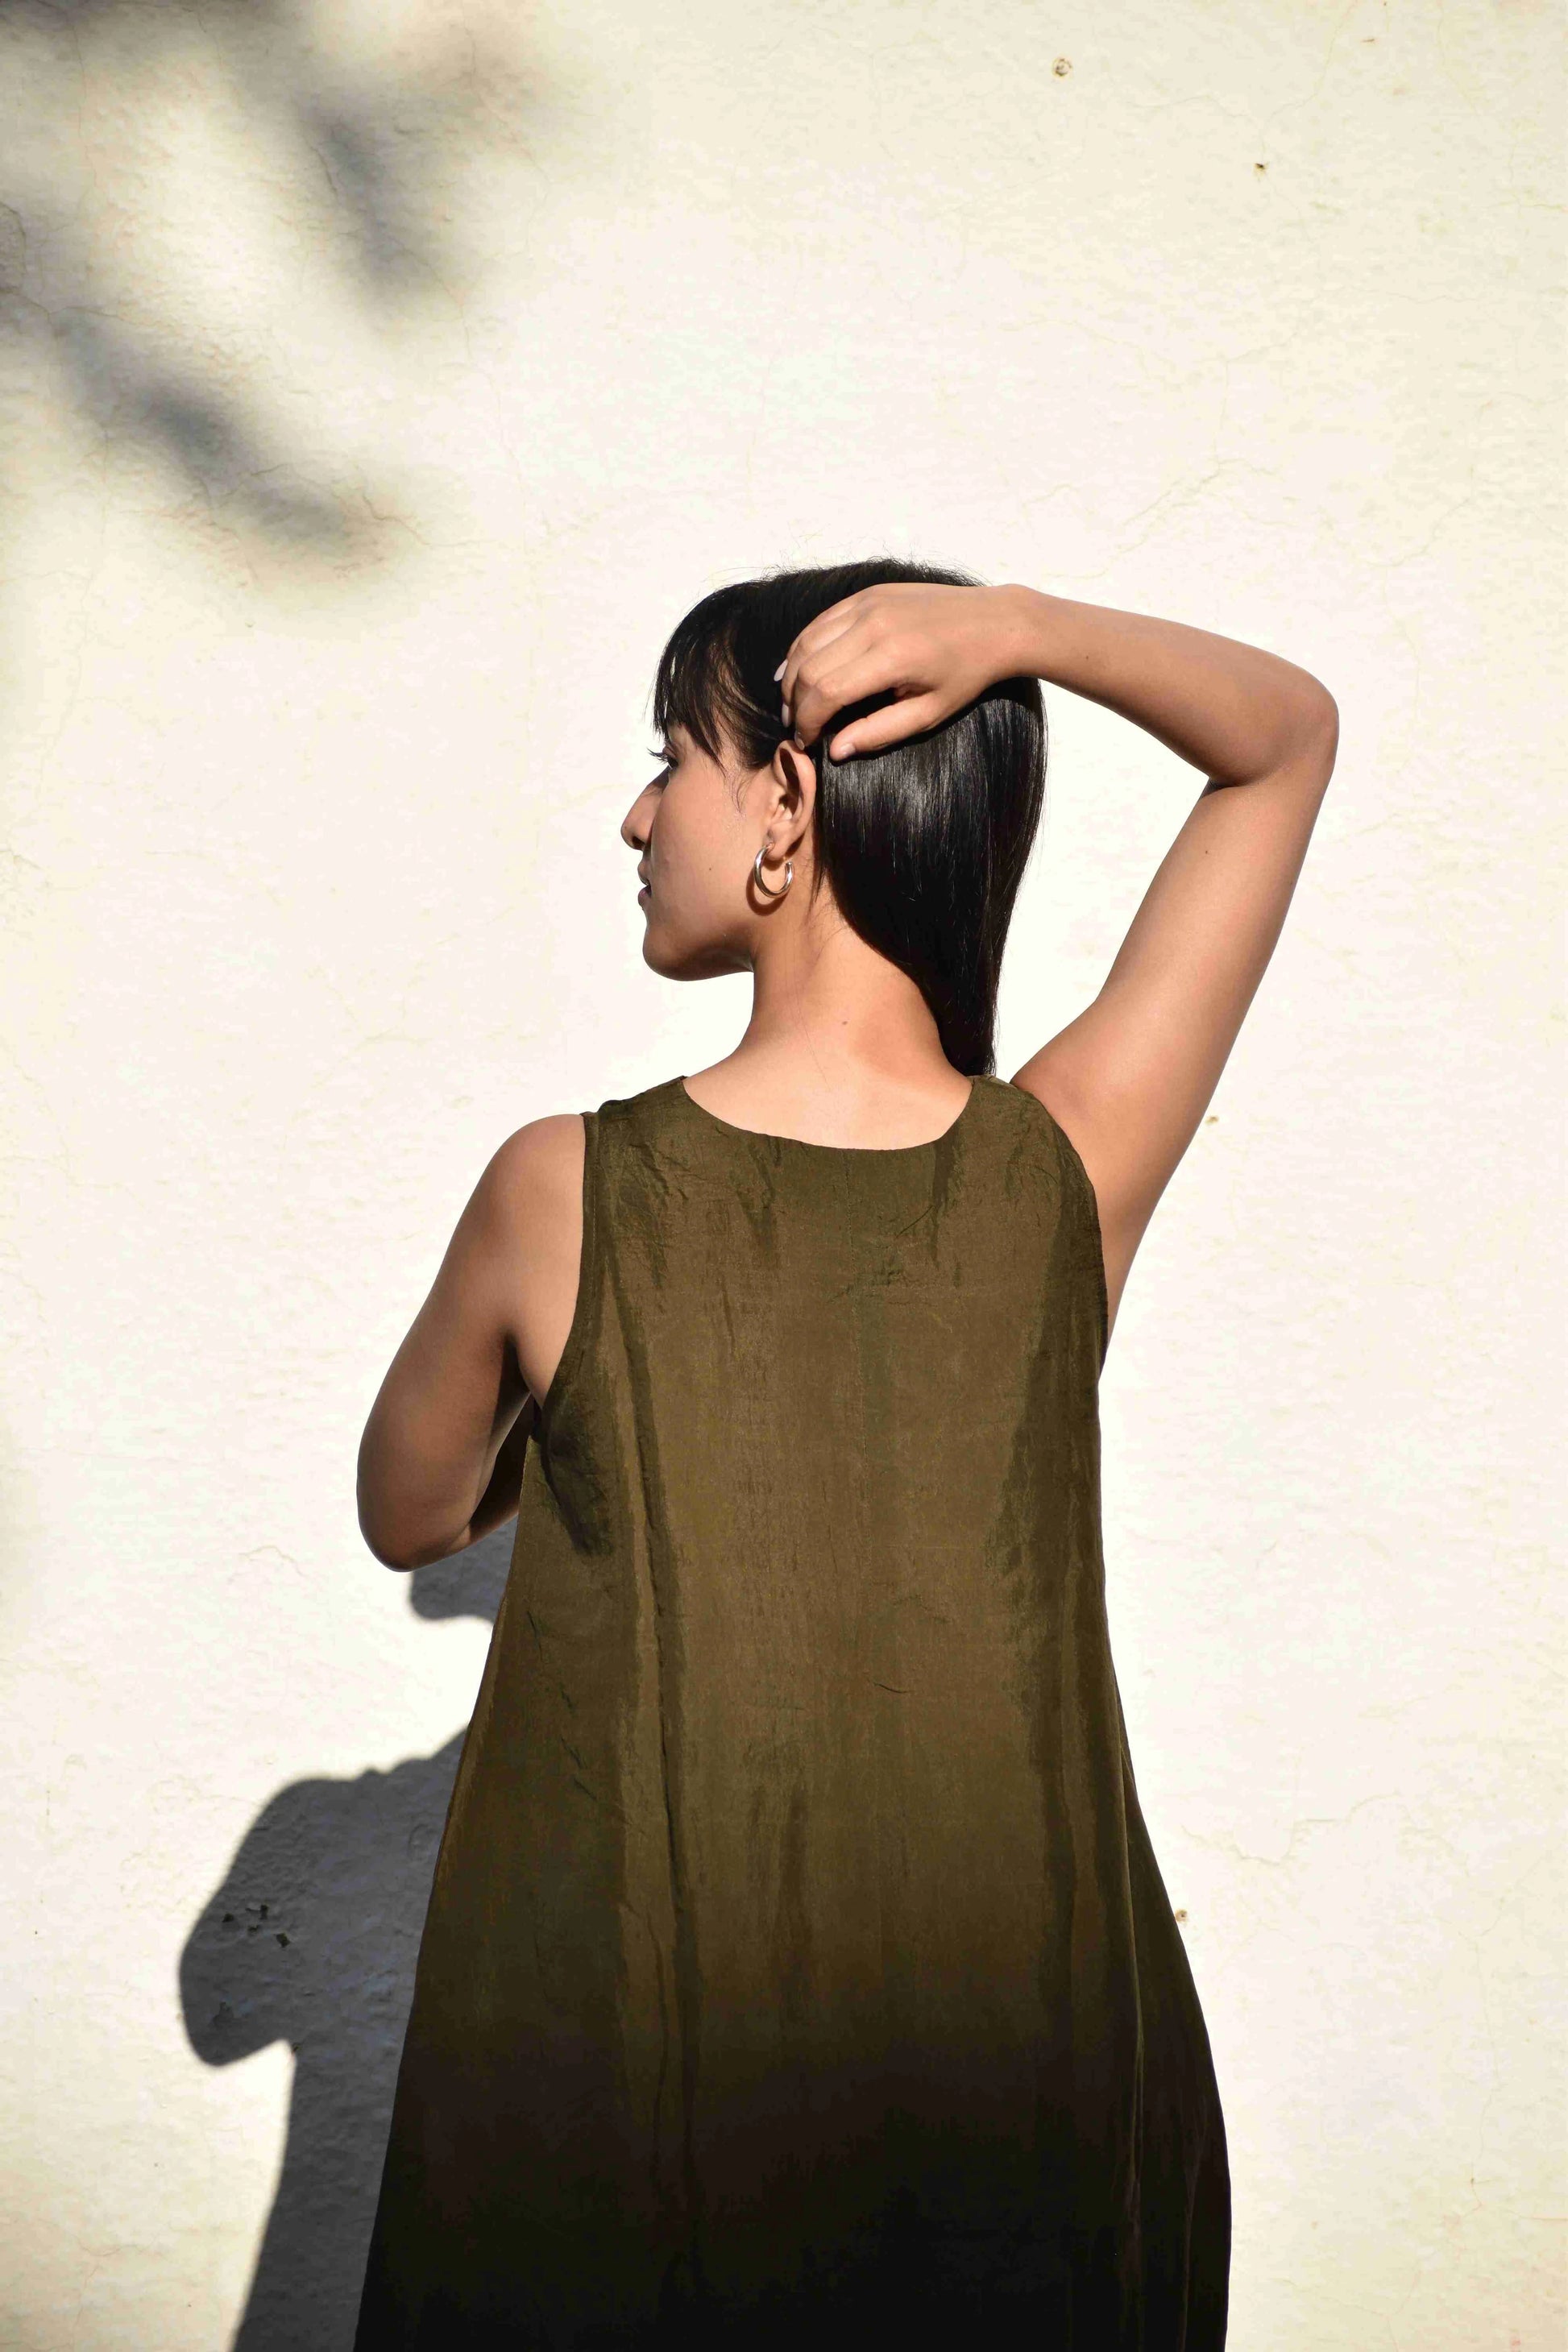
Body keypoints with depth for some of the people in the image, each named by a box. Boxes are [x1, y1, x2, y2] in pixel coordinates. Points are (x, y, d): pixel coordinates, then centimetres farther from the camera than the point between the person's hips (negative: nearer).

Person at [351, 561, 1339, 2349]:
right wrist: (1017, 633, -13)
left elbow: (406, 1517, 5)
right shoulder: (1072, 1172, -13)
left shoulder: (565, 1194, -15)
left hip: (626, 2091, -1)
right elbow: (1291, 735, 1)